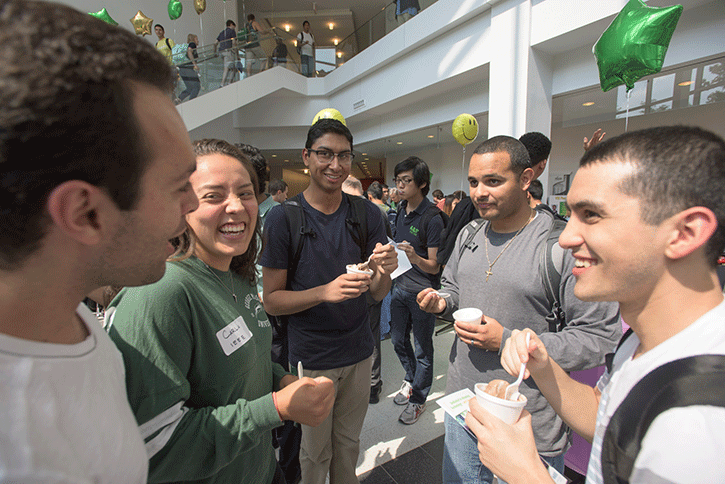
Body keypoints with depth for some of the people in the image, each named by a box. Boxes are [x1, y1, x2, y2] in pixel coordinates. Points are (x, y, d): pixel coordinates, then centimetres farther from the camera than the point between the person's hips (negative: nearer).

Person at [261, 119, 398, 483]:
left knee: (348, 444, 24)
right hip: (310, 358, -3)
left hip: (358, 353, 3)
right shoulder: (283, 217, -13)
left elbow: (378, 294, -1)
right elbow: (271, 300, -11)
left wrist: (383, 272, -24)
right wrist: (325, 292, -27)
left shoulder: (367, 214, -4)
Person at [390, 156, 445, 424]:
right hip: (400, 286, 7)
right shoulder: (401, 209, 4)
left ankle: (418, 399, 30)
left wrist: (414, 257, -34)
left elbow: (434, 266, -17)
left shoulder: (432, 218, -18)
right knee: (398, 340, 20)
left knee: (423, 349, 10)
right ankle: (411, 380, 46)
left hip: (422, 292, -7)